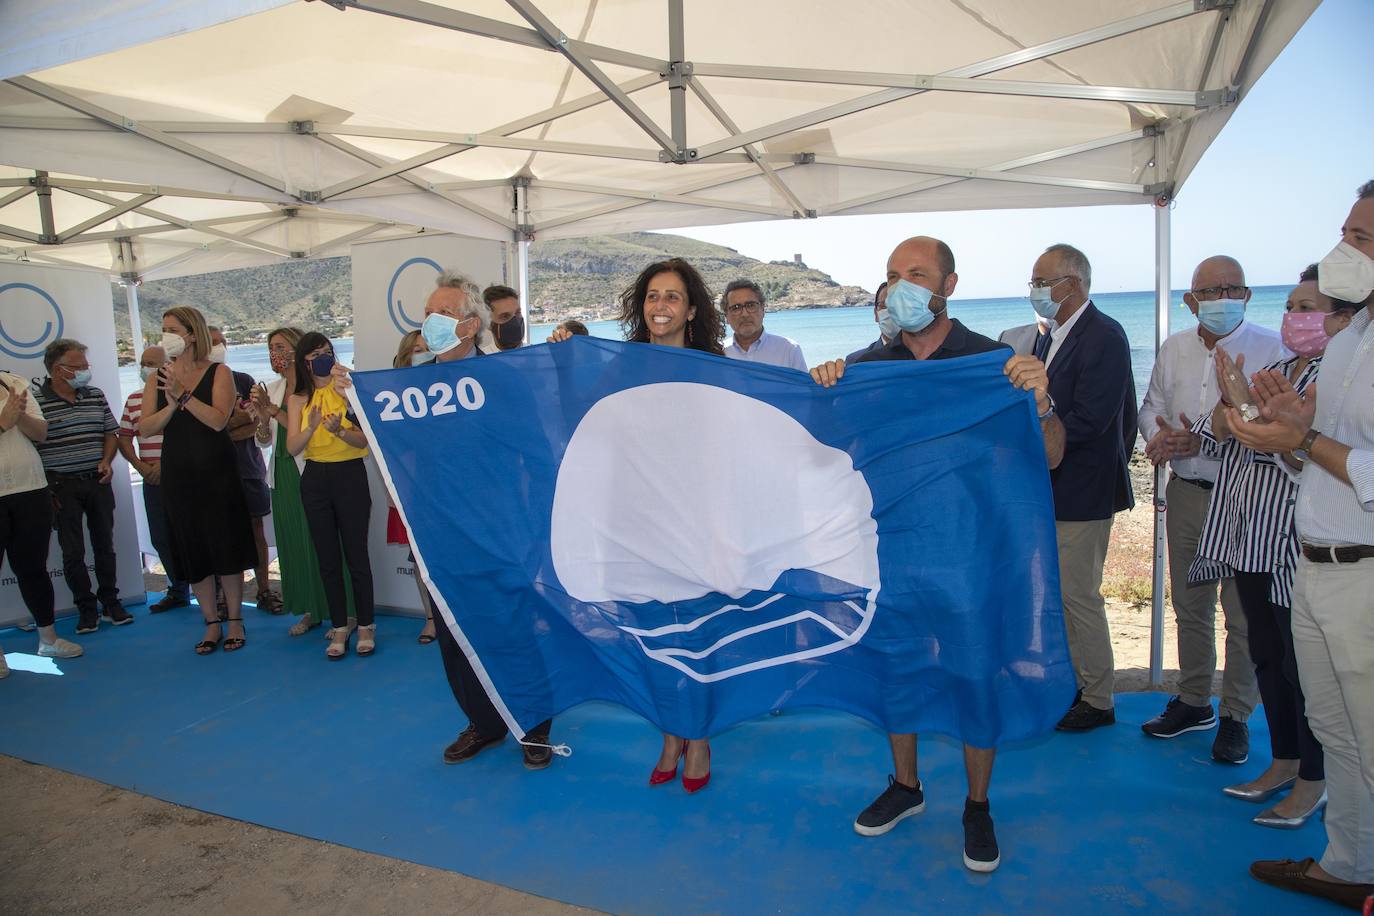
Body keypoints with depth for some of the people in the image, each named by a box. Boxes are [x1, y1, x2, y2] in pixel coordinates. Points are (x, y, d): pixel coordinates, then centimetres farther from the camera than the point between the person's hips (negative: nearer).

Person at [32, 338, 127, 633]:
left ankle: (111, 601, 22)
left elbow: (110, 433, 14)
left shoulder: (96, 396, 7)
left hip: (98, 482, 4)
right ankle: (86, 608, 14)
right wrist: (45, 488, -11)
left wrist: (106, 461, -3)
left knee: (105, 545, 10)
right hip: (62, 487, -4)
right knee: (73, 552, 3)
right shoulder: (36, 401, -8)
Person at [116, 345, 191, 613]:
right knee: (160, 537, 10)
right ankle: (178, 591, 23)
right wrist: (139, 465, -1)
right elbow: (124, 437, 14)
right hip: (152, 480, 6)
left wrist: (166, 463, -15)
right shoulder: (134, 400, 14)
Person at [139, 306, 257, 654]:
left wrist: (184, 395, -21)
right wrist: (171, 405, -17)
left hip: (216, 471, -3)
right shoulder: (157, 379, 8)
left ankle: (234, 621, 15)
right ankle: (212, 624, 18)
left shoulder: (218, 373, -2)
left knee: (226, 547, 1)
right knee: (192, 550, 7)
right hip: (177, 473, 4)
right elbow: (145, 428, -2)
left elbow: (218, 420, -16)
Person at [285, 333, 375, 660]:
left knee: (356, 554, 0)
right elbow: (292, 447, -5)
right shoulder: (297, 399, 6)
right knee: (327, 558, 9)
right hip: (315, 480, 3)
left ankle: (366, 626, 13)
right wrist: (311, 428, -24)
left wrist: (339, 430, -28)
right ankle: (339, 626, 20)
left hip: (350, 476, -3)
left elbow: (363, 440, -9)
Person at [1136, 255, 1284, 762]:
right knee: (1189, 603, 15)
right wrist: (1159, 435, -6)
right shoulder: (1174, 349, 8)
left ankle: (1235, 716, 18)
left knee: (1243, 612, 3)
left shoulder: (1270, 348, -9)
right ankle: (1194, 700, 31)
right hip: (1185, 492, 5)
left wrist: (1207, 440, -25)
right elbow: (1152, 406, 15)